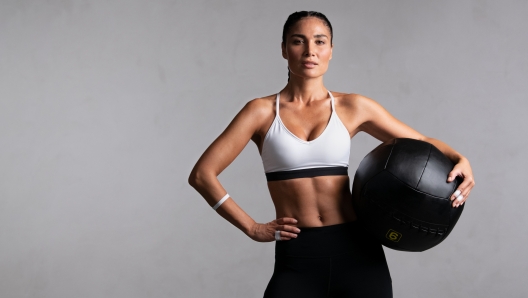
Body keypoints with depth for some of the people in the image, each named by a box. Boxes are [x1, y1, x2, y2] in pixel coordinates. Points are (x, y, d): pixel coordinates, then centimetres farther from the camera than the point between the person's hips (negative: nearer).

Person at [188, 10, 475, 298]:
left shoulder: (353, 107, 6)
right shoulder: (262, 111, 2)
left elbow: (423, 143, 14)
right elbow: (202, 174, 0)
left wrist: (459, 160, -7)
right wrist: (252, 228, -4)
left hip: (357, 252, 1)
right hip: (296, 258, -1)